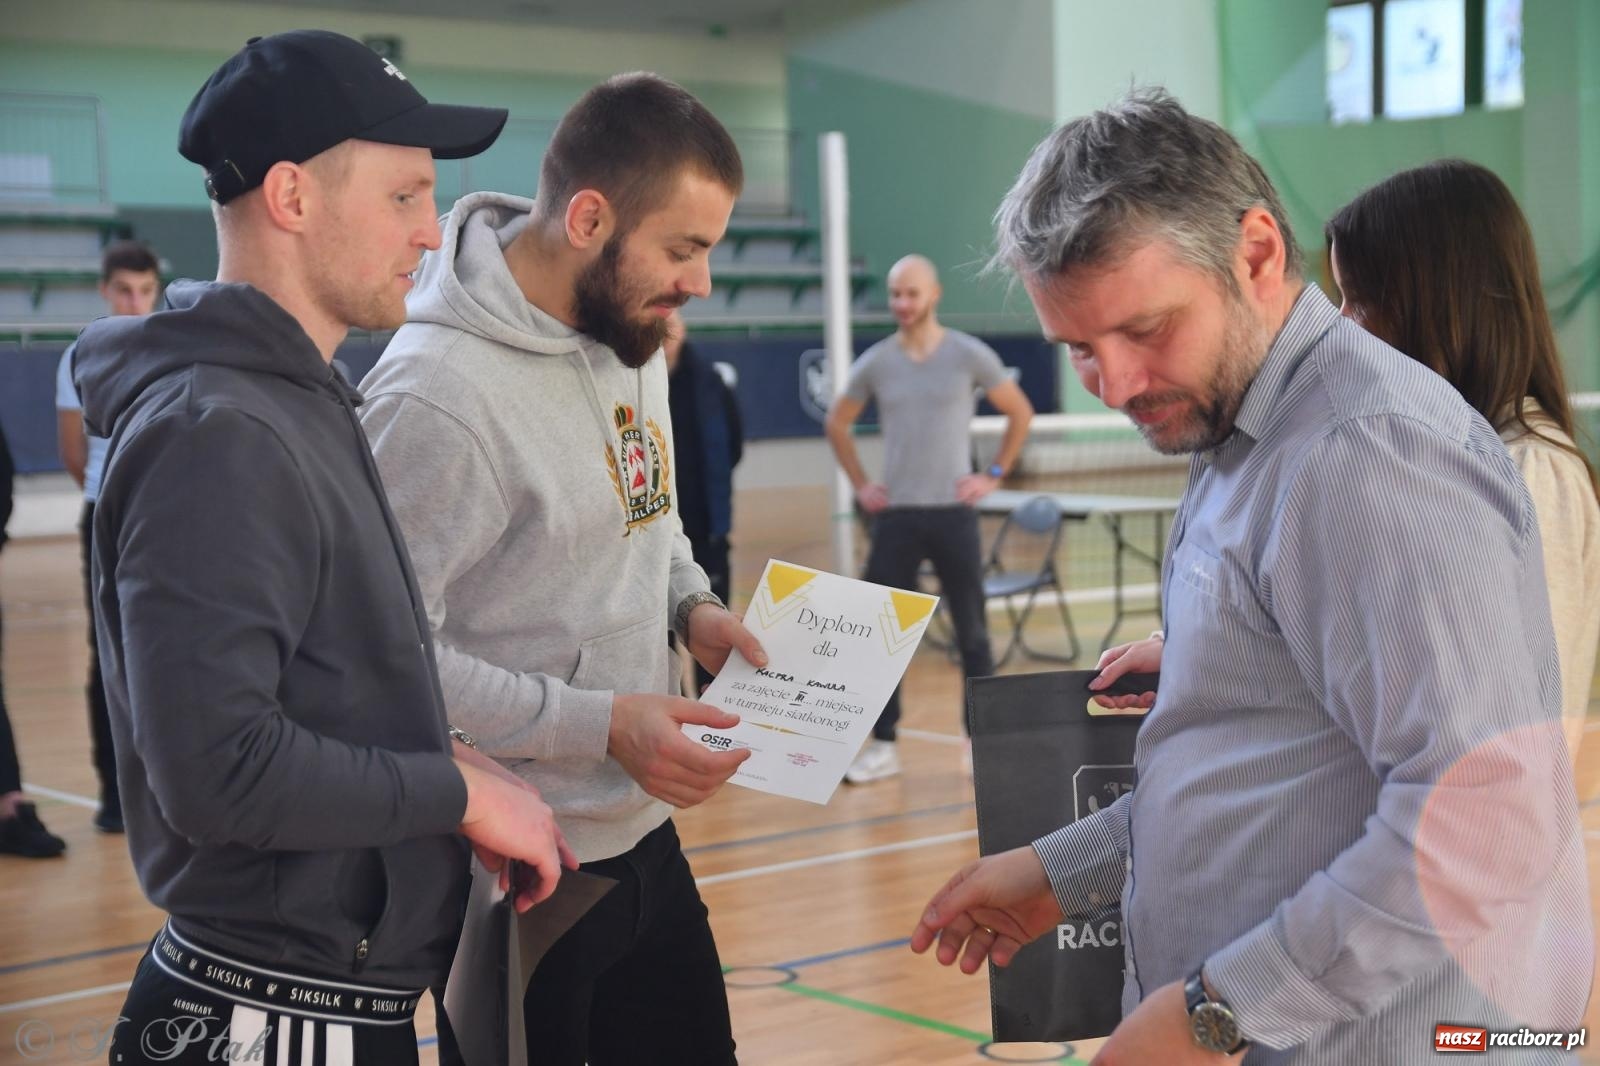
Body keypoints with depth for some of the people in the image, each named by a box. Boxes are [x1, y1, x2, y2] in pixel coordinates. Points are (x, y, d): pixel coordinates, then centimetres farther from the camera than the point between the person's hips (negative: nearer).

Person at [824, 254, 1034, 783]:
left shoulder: (970, 355, -3)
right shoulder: (875, 362, 3)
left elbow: (1020, 413, 6)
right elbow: (837, 424, 17)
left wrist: (995, 474, 0)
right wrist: (860, 484, 9)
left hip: (953, 512, -2)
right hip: (895, 515, 2)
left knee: (972, 633, 4)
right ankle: (883, 745, 8)